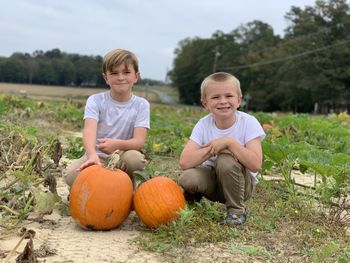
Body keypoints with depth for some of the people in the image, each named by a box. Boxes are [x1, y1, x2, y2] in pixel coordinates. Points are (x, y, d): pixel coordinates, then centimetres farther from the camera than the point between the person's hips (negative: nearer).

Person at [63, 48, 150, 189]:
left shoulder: (141, 105, -5)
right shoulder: (95, 100, -7)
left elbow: (139, 141, -16)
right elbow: (89, 129, -26)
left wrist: (117, 144, -39)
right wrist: (92, 155, -47)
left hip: (121, 156, 0)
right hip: (97, 155, 0)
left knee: (135, 158, -35)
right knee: (70, 175, -29)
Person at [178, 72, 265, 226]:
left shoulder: (248, 122, -18)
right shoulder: (203, 125, -11)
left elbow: (255, 165, -29)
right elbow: (184, 162, -24)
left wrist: (229, 142, -34)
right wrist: (213, 148, -30)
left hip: (241, 183, -2)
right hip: (213, 179, 2)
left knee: (226, 160, -33)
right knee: (187, 178, -29)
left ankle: (237, 210, -10)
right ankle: (194, 197, 9)